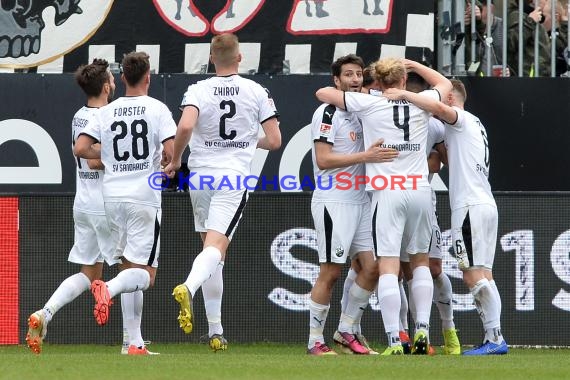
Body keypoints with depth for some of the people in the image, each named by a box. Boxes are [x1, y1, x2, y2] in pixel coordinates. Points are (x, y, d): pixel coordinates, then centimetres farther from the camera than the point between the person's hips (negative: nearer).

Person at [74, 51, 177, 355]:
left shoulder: (107, 112, 6)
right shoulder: (157, 109, -4)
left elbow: (80, 148, 0)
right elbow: (171, 151, -13)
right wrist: (170, 165, 10)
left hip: (112, 196, 4)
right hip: (144, 196, -4)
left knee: (129, 269, 11)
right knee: (145, 272, -3)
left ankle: (135, 342, 6)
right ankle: (108, 289, -35)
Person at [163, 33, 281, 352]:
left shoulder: (199, 90, -2)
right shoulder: (257, 92, 1)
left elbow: (185, 126, -20)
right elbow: (274, 140, 1)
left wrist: (175, 161, -3)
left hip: (201, 176, 2)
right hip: (234, 177, -2)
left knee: (214, 252, 14)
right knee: (216, 247, -13)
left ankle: (216, 331, 14)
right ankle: (188, 288, -46)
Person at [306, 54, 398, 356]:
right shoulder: (328, 113, -8)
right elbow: (323, 159, -17)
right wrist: (365, 156, -23)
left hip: (359, 201, 8)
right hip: (333, 203, -8)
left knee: (369, 268, 3)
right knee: (330, 272, -6)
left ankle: (347, 332, 15)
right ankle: (315, 340, 0)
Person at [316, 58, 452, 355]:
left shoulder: (368, 104, -2)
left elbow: (322, 93, 8)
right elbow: (444, 84, 30)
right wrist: (412, 65, 34)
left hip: (387, 193, -3)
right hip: (420, 191, 3)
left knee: (388, 266, -7)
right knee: (420, 261, 19)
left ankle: (394, 340, -15)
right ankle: (422, 329, 8)